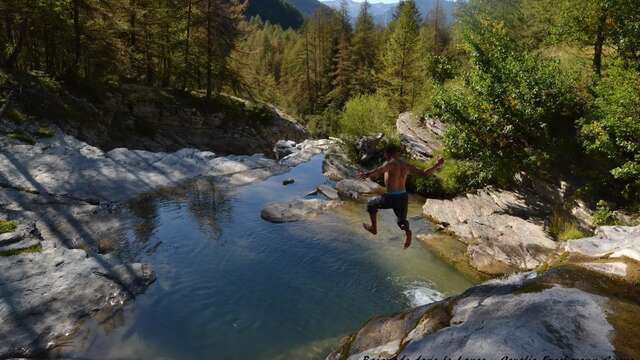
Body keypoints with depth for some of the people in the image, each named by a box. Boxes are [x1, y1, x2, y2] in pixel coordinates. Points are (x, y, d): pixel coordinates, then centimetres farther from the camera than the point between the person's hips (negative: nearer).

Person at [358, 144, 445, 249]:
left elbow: (381, 169, -33)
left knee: (371, 204, 22)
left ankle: (374, 228, 27)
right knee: (402, 220, 24)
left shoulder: (390, 163, -10)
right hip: (404, 197, 6)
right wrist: (437, 166, 23)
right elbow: (424, 173, 10)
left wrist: (367, 174, -44)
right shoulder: (407, 165, 8)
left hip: (391, 198, -6)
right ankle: (408, 231, -9)